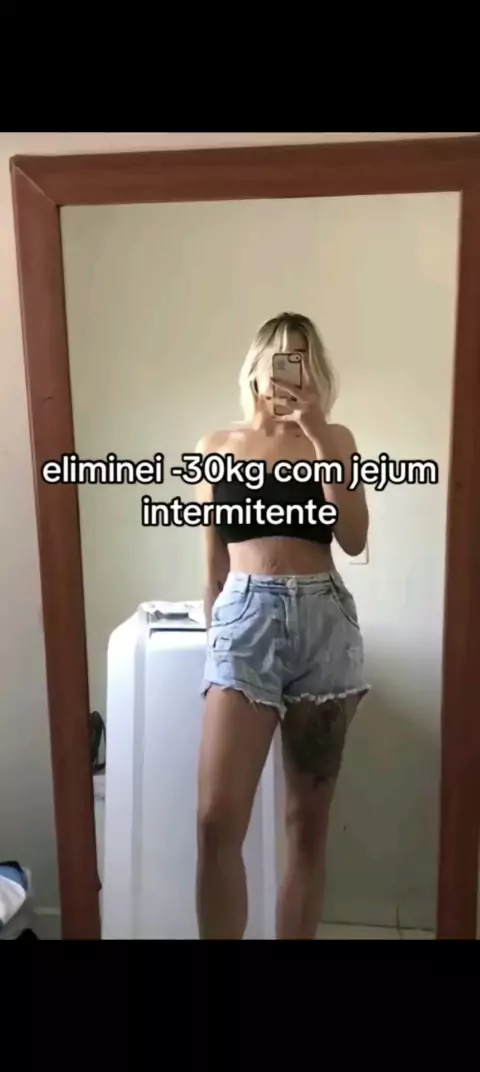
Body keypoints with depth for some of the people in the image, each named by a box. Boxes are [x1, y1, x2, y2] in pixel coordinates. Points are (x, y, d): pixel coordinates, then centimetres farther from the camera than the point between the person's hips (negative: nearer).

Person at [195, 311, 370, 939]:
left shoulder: (335, 440, 10)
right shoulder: (218, 447, 11)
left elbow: (354, 539, -4)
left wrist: (319, 439, -8)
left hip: (324, 621, 1)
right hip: (246, 617, 0)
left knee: (308, 819, 9)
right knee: (217, 820, -11)